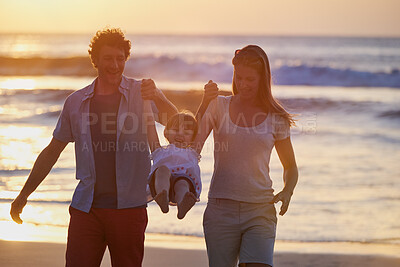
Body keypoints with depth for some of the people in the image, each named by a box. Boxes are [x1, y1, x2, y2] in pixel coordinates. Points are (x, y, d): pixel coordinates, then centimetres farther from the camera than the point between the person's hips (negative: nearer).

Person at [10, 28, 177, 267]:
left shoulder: (142, 93, 2)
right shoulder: (76, 102, 9)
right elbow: (52, 151, 17)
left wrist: (158, 97, -35)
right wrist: (24, 195, 17)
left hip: (128, 208, -1)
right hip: (86, 208, 1)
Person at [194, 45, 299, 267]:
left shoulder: (275, 118, 5)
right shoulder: (219, 106, 4)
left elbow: (290, 167, 15)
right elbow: (192, 147, -9)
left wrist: (287, 192, -5)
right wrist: (205, 103, -14)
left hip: (260, 210, 0)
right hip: (221, 208, 1)